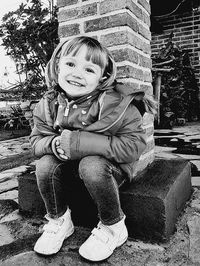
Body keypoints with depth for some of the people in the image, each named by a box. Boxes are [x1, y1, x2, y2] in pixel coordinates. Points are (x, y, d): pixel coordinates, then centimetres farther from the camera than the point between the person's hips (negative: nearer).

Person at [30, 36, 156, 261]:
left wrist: (80, 142, -34)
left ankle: (113, 228, -6)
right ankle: (58, 221, 6)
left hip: (109, 164, -4)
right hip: (69, 164, 5)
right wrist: (55, 144, -29)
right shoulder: (48, 105, -7)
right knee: (45, 164, -22)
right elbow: (36, 140, -2)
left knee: (91, 166, -35)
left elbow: (134, 144, -28)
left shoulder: (117, 104, -23)